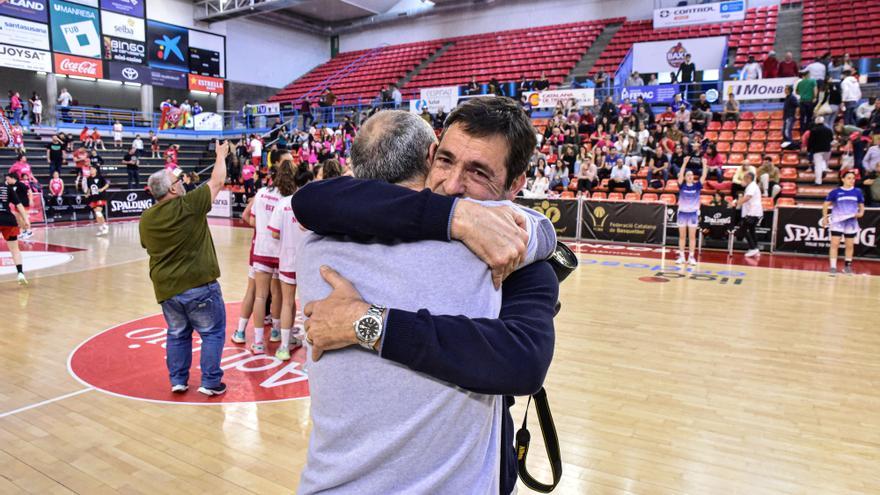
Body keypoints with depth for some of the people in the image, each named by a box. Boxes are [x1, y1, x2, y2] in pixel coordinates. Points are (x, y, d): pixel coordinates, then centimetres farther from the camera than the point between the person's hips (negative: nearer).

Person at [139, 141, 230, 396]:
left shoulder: (146, 218, 2)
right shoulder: (188, 205, -14)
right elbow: (217, 182, -3)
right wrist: (221, 155, 12)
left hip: (166, 288, 6)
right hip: (199, 284, -5)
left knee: (177, 334, 20)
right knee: (213, 333, 8)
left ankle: (177, 380, 24)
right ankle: (210, 382, 10)